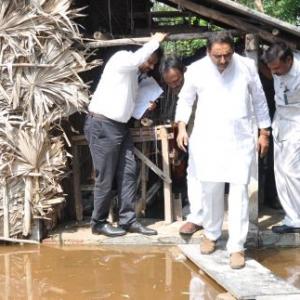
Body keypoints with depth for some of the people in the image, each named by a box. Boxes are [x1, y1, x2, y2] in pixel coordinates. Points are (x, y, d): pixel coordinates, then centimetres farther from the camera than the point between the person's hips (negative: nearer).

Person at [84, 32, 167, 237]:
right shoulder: (122, 58, -9)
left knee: (129, 172, 5)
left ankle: (128, 219, 11)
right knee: (106, 177, -2)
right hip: (102, 125, -9)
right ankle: (99, 223, 11)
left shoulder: (137, 74, 18)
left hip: (120, 126, 9)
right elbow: (137, 59, -32)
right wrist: (155, 42, -18)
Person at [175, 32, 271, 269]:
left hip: (240, 139, -1)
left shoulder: (247, 66, -4)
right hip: (207, 138, 1)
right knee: (210, 189, 8)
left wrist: (264, 132, 7)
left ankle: (237, 246, 0)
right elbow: (185, 100, 10)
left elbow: (259, 100, 7)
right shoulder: (196, 70, -4)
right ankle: (211, 233, 30)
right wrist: (182, 127, -4)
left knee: (239, 191, -6)